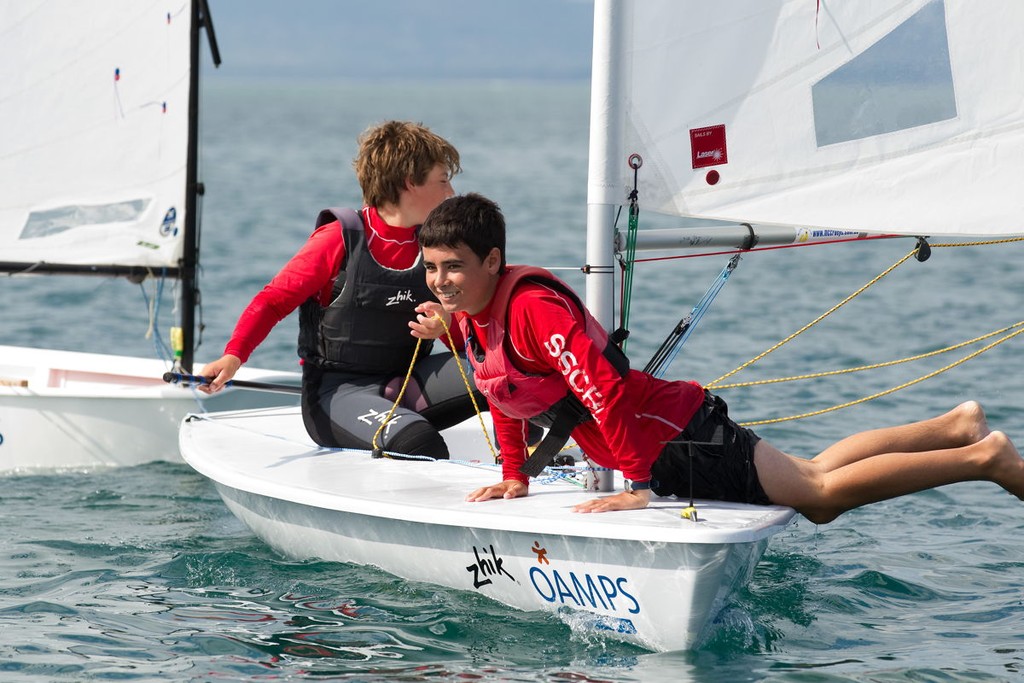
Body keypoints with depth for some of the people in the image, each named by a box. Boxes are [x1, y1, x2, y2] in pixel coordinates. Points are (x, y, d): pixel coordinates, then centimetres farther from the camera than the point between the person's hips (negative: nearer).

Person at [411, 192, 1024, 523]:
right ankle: (956, 427, 29)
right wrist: (514, 477, 15)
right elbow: (502, 389, 19)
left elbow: (604, 387, -30)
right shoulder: (465, 317, 2)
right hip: (665, 437, 9)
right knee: (815, 489, 20)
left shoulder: (534, 308, -26)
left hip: (679, 440, -9)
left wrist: (639, 487, -29)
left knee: (821, 491, -3)